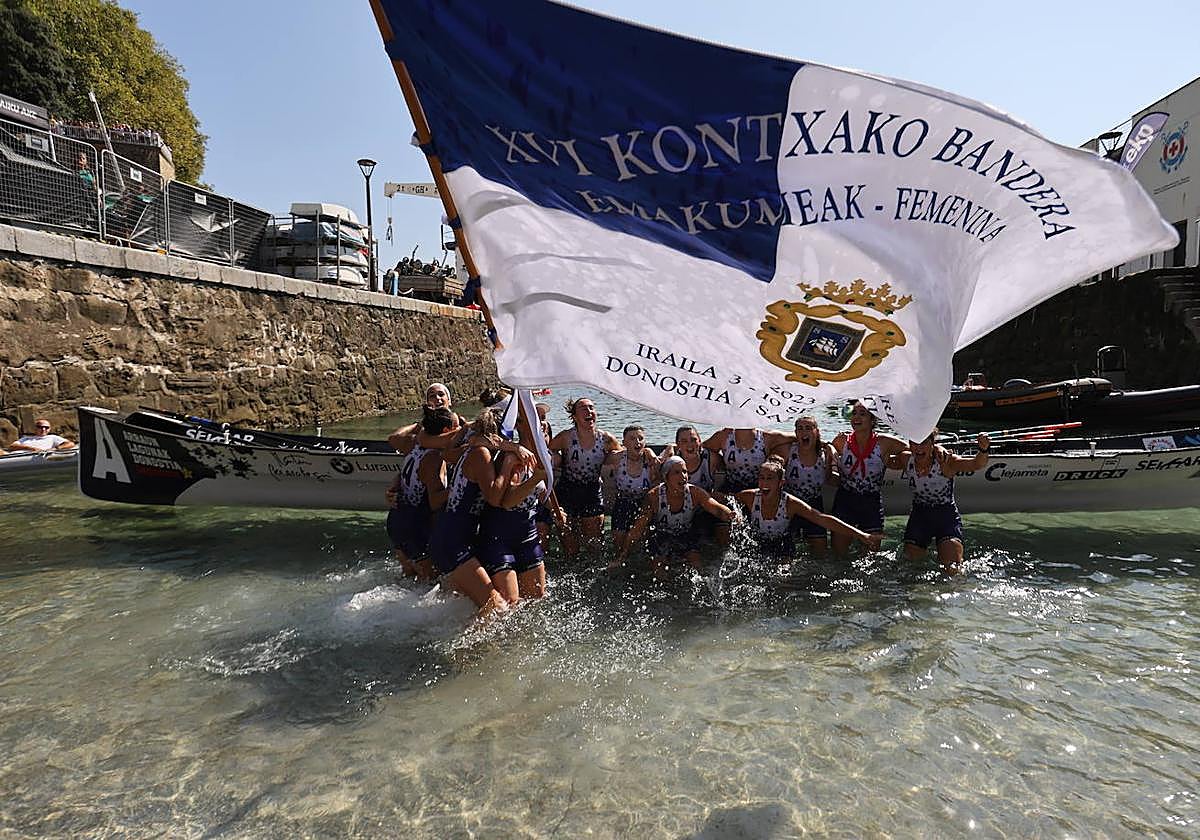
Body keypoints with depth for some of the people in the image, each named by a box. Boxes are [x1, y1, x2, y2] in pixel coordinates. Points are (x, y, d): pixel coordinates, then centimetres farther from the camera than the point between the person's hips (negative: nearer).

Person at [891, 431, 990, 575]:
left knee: (952, 570, -14)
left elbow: (977, 464, -32)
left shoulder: (946, 461, -21)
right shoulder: (906, 460, -8)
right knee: (911, 560, 6)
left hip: (947, 516, -3)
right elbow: (888, 462, 12)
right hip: (919, 515, 4)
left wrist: (983, 450, -55)